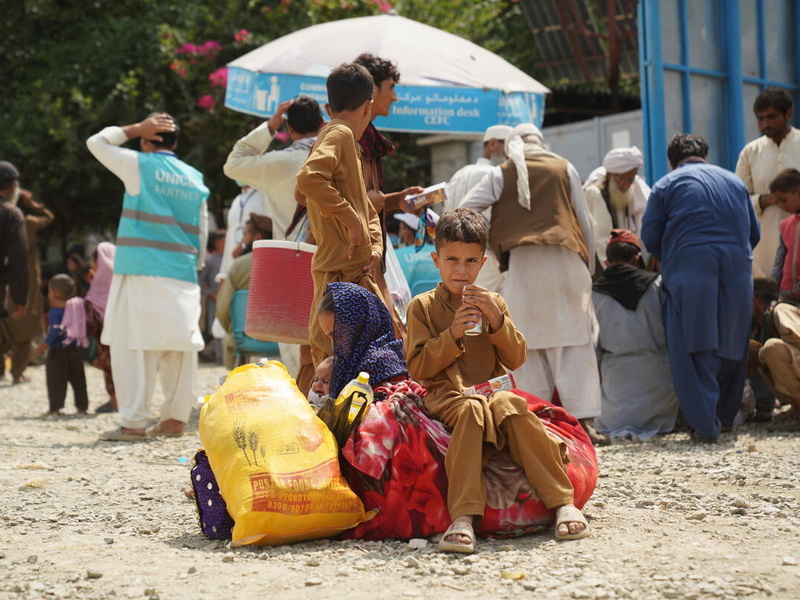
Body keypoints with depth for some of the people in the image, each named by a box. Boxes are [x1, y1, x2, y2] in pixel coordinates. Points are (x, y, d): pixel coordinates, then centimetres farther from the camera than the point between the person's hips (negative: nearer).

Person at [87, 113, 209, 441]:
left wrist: (136, 129, 11)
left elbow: (96, 142, 12)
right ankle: (175, 418, 13)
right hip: (183, 276, 5)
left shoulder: (139, 166, -1)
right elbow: (202, 233, 15)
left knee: (133, 346, -5)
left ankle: (134, 423, -8)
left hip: (142, 273, -5)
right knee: (180, 348, 8)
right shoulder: (195, 179, 13)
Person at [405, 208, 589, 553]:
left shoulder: (492, 302, 16)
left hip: (493, 390, 2)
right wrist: (453, 334, -11)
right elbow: (418, 369, 0)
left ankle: (562, 502, -34)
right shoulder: (423, 307, 8)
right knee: (470, 409, -38)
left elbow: (516, 359, 8)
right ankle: (464, 515, -48)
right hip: (446, 395, -2)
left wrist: (496, 320, -6)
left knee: (507, 406, -34)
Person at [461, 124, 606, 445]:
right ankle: (583, 420, -7)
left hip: (522, 262, 0)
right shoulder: (564, 168, 12)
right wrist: (589, 266, 19)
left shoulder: (501, 173, 10)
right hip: (565, 258, 0)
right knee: (574, 343, 0)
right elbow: (585, 222, 11)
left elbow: (464, 210, 4)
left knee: (530, 346, 4)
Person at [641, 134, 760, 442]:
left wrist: (669, 261, 21)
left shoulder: (666, 185, 6)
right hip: (737, 273, 4)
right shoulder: (735, 182, 18)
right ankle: (725, 416, 24)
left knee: (694, 350, -2)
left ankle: (705, 424, -8)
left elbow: (650, 237, 3)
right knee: (732, 345, 15)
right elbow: (754, 233, 20)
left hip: (689, 272, -3)